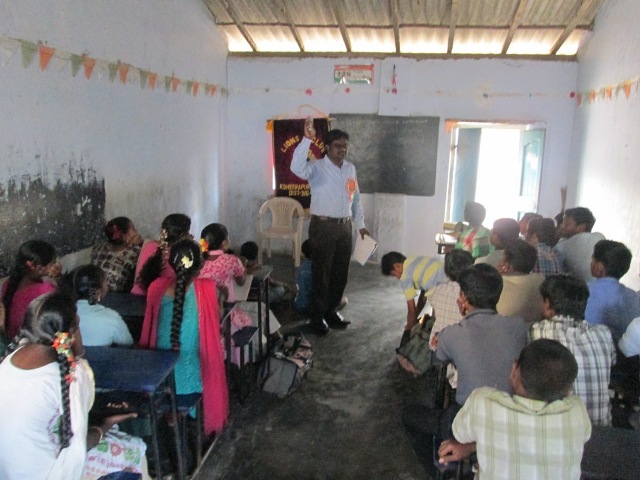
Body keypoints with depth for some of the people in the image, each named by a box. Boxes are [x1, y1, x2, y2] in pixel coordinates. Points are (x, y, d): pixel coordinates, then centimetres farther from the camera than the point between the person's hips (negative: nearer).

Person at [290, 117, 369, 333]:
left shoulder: (350, 168, 9)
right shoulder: (317, 167, -10)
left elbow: (355, 198, 16)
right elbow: (297, 168, -33)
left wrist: (360, 224, 15)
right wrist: (307, 139, -40)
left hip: (345, 227, 6)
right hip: (323, 227, -6)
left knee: (341, 273, 13)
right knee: (322, 272, 2)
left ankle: (331, 311, 30)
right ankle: (318, 315, 18)